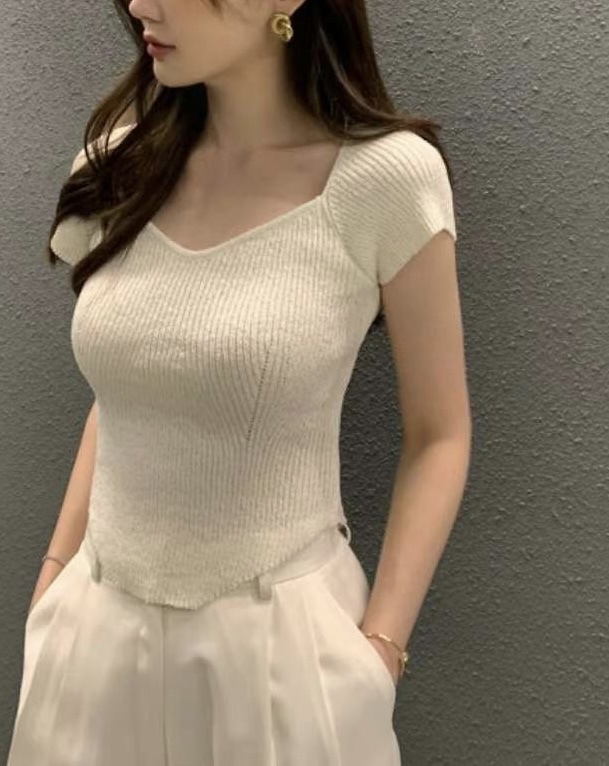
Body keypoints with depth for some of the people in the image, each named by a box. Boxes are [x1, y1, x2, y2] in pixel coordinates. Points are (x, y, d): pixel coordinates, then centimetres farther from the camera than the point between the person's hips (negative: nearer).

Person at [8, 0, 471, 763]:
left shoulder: (386, 177, -14)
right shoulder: (124, 163, 0)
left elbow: (438, 436, -6)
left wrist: (379, 646, -12)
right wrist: (54, 579, 7)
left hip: (281, 634, -4)